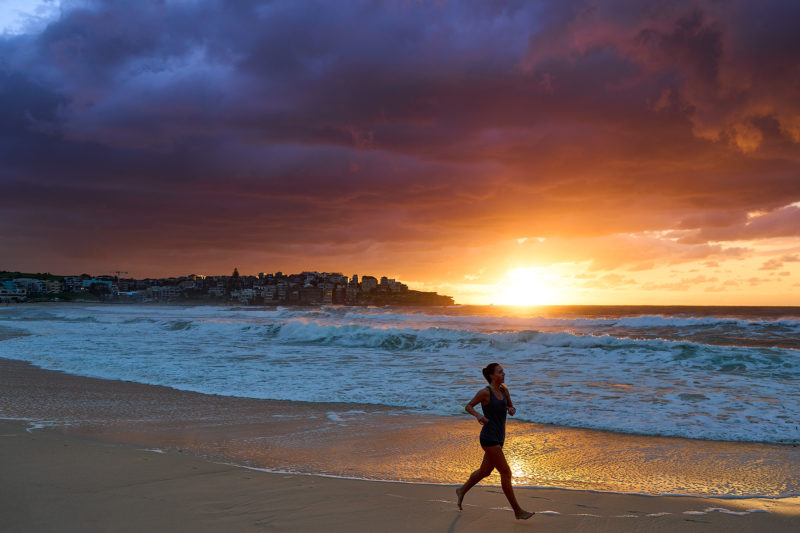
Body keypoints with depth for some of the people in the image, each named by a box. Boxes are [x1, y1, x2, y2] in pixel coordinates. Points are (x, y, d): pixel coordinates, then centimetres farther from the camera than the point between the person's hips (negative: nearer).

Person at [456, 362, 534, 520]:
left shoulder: (504, 389, 7)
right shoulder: (485, 392, -13)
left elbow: (511, 408, 17)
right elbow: (468, 406, -3)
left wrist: (512, 410, -7)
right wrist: (478, 415, -22)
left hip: (499, 438, 8)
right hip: (489, 438, -8)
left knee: (485, 471, 21)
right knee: (506, 473, -7)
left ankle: (462, 490, 43)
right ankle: (518, 511, 1)